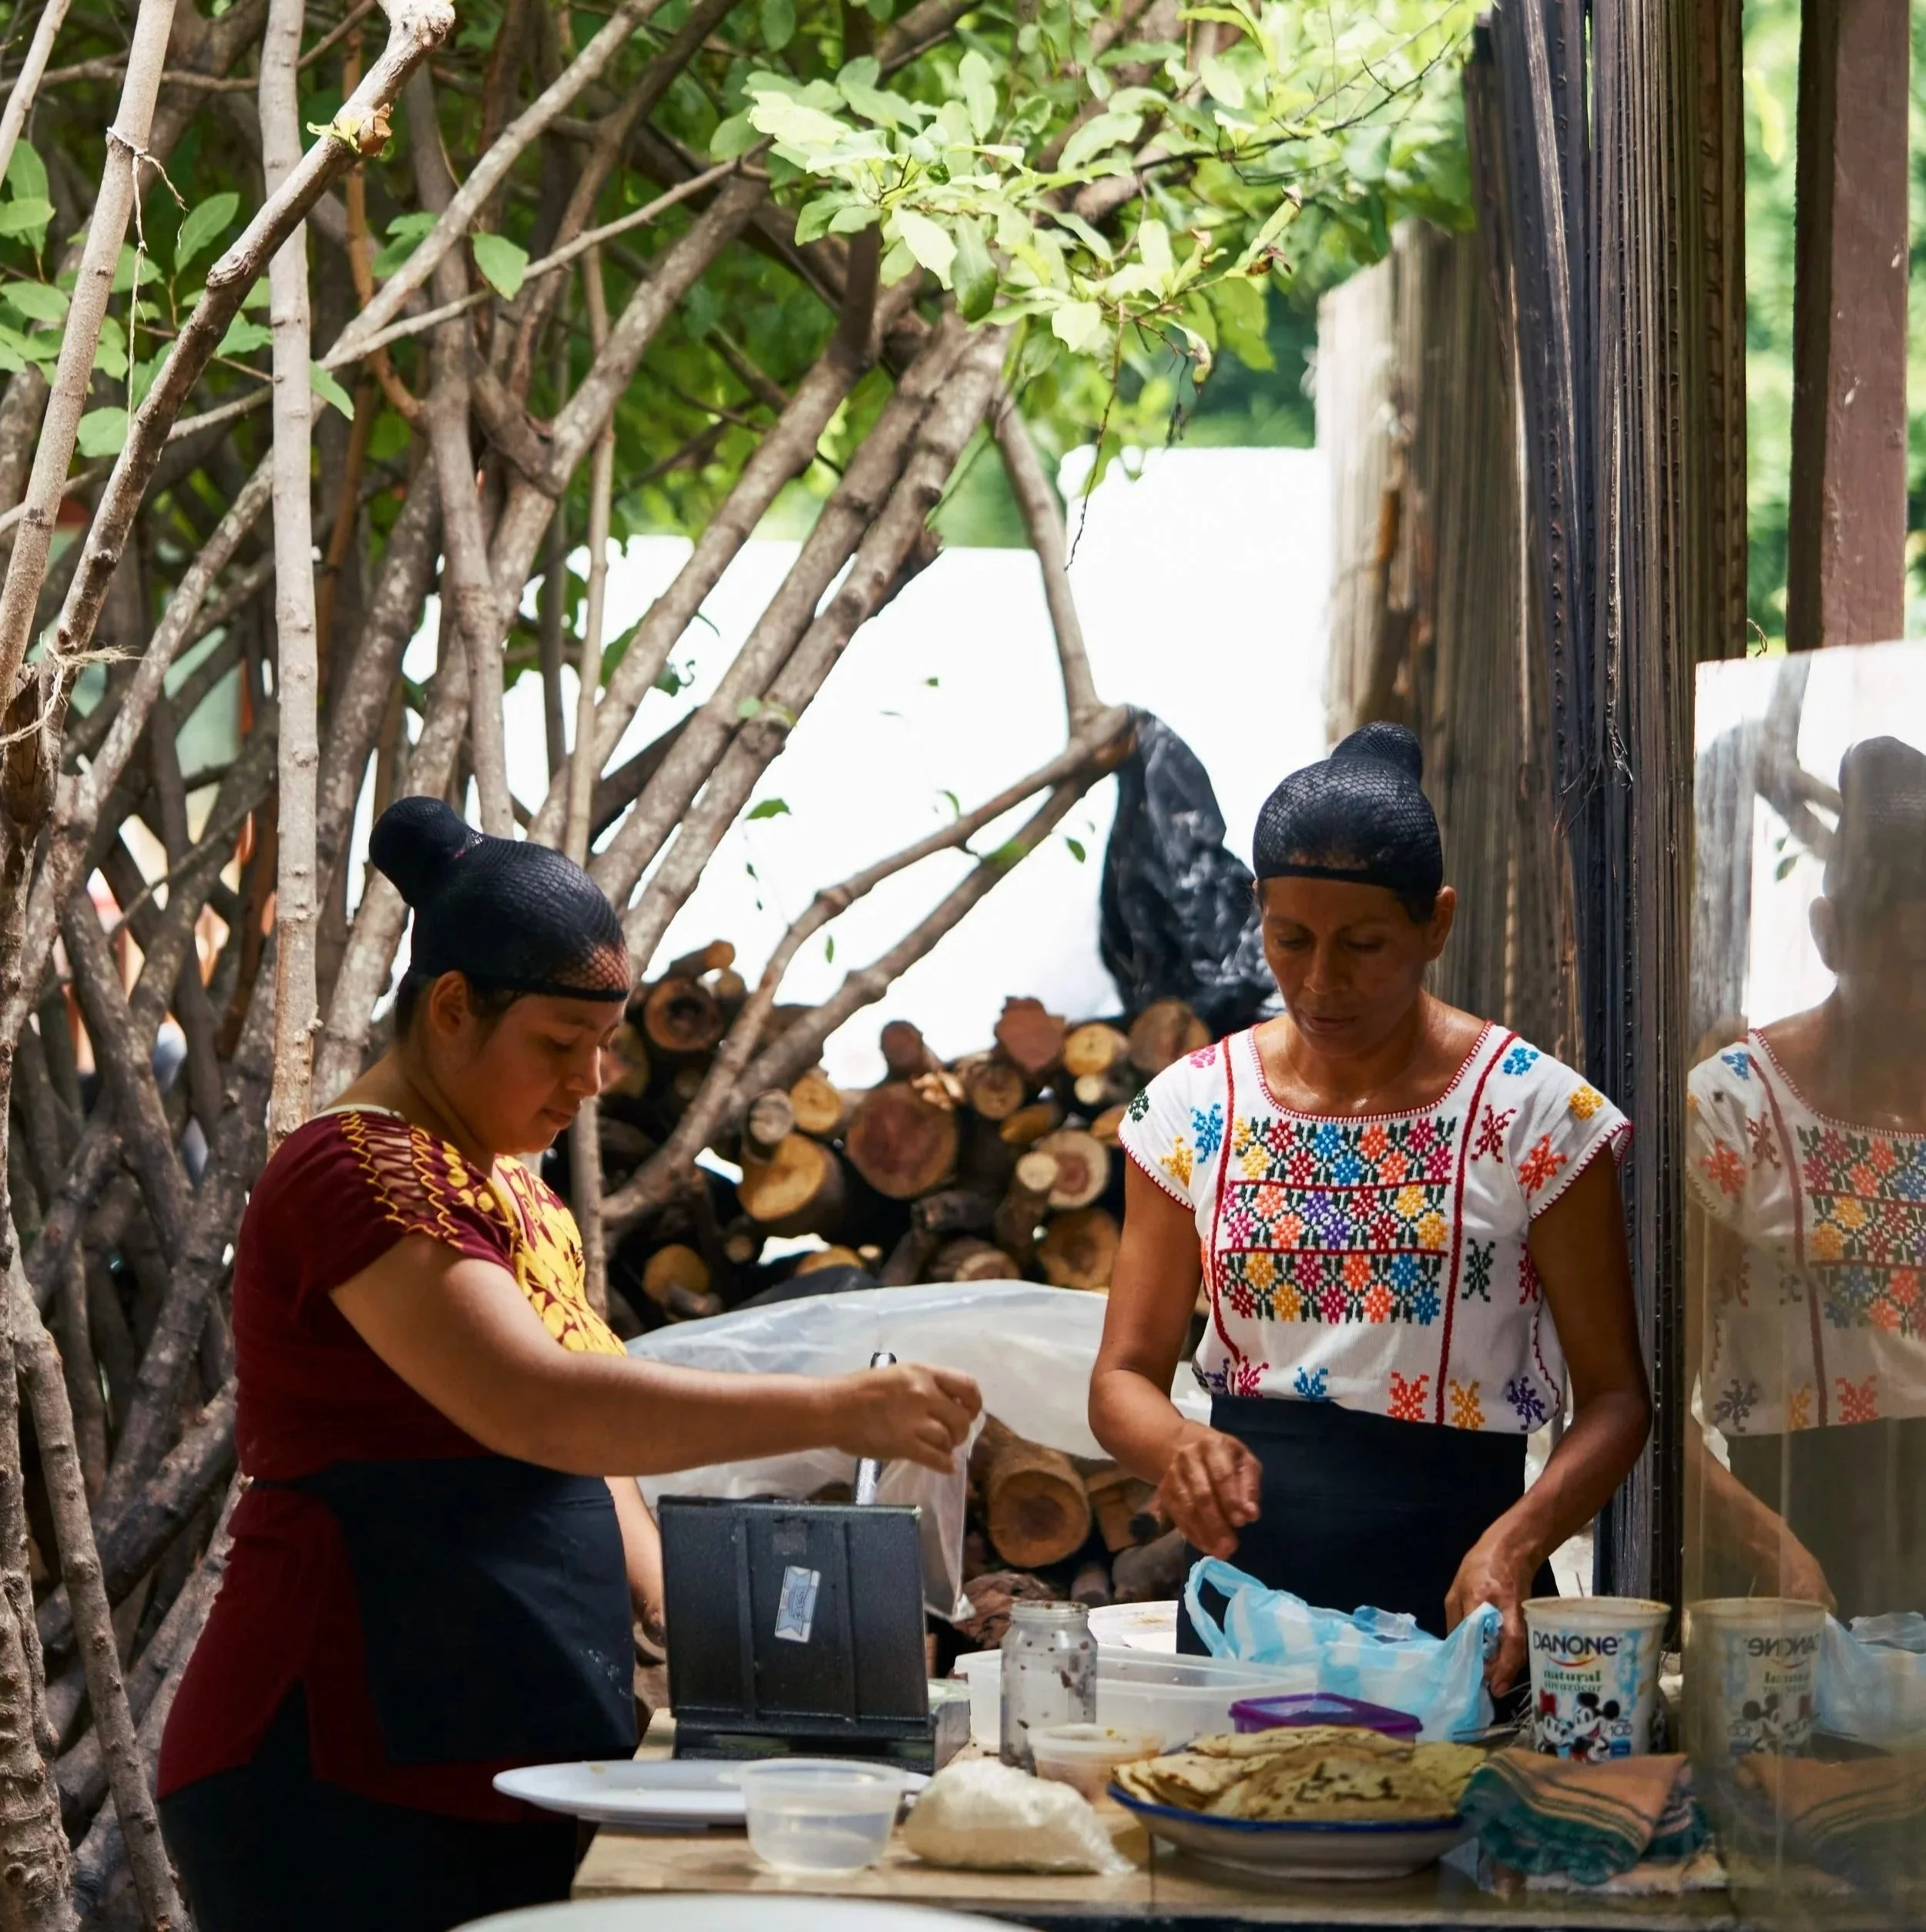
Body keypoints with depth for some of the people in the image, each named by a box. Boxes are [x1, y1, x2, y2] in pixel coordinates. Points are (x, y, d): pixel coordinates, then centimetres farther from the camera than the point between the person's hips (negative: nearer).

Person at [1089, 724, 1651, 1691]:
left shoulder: (1533, 1112, -2)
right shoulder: (1193, 1108, 6)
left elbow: (1613, 1396, -2)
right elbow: (1123, 1376, 7)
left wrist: (1513, 1541, -20)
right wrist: (1178, 1445, -16)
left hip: (1450, 1595, -2)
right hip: (1246, 1584, 2)